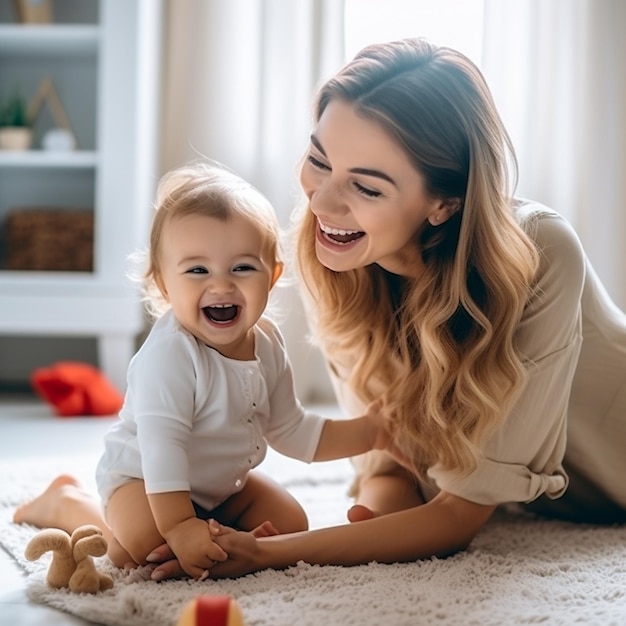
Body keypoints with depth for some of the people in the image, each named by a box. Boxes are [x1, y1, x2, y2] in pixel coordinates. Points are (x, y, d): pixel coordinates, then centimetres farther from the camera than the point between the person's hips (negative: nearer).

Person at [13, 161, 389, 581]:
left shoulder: (268, 344, -8)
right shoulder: (169, 354, -33)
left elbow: (290, 430, 3)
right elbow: (161, 442, -37)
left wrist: (365, 432, -5)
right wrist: (178, 524, -42)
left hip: (227, 481, 7)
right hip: (143, 478, -7)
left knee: (291, 525, 0)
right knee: (146, 547, -28)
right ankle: (67, 503, 1)